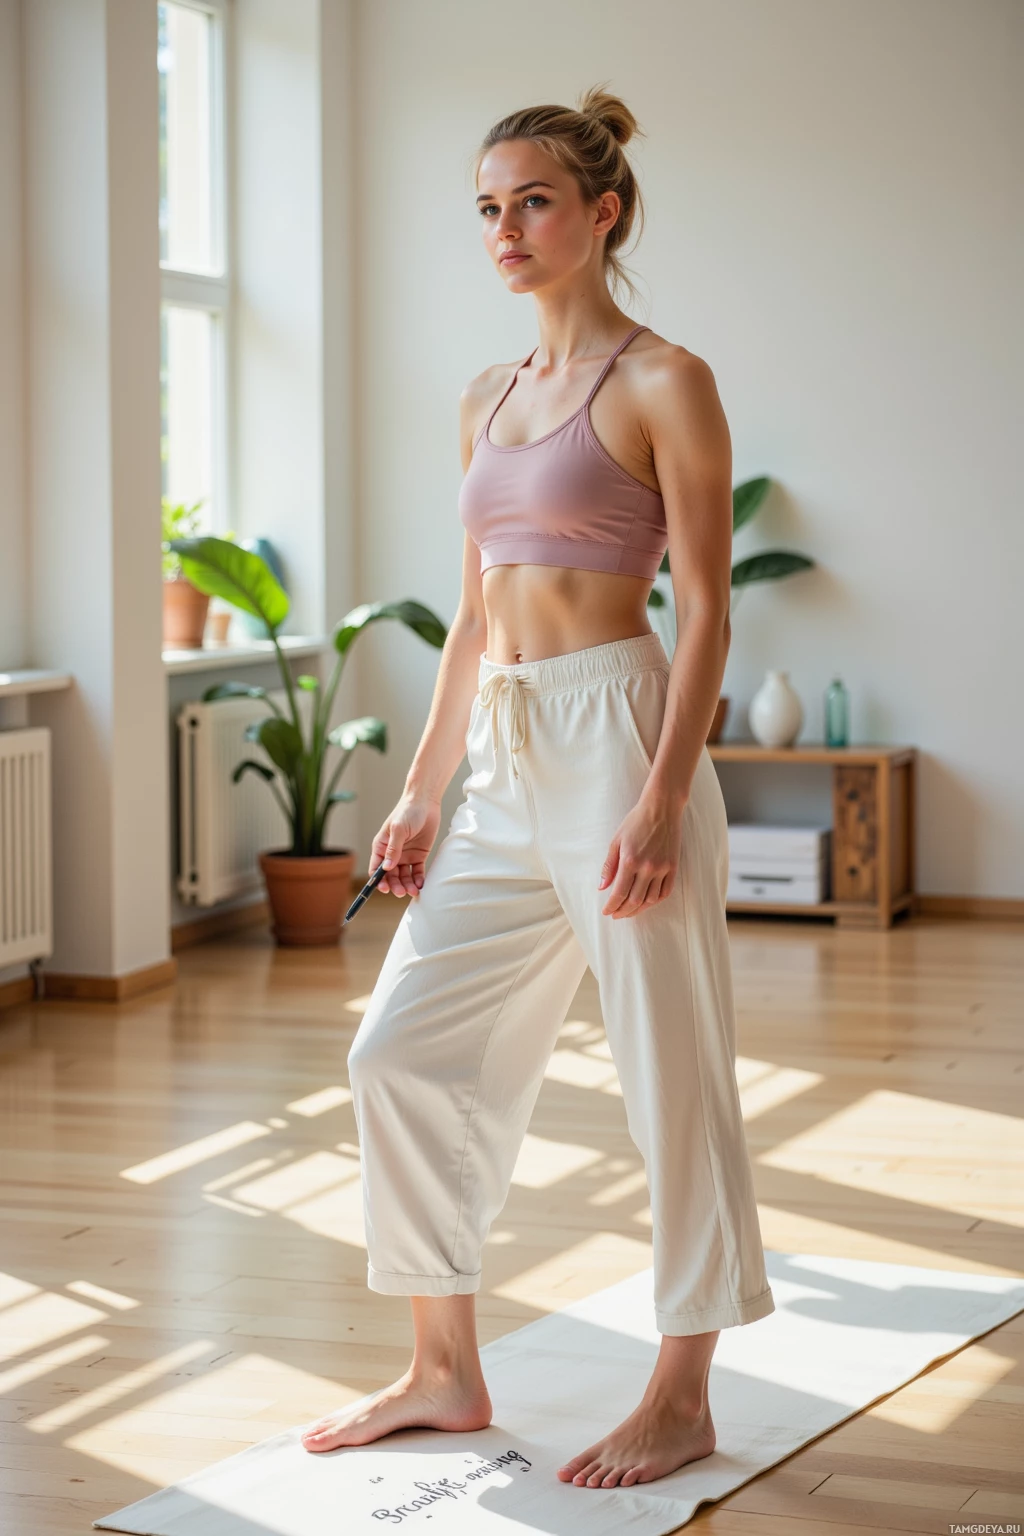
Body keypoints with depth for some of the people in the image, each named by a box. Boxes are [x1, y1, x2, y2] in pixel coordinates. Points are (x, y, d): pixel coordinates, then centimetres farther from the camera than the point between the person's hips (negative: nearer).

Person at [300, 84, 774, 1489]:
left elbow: (707, 608, -10)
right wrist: (423, 789, 14)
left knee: (671, 1072, 0)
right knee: (404, 1048, 6)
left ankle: (683, 1399, 13)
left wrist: (660, 800, -19)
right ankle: (448, 1374, 18)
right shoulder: (490, 399, 16)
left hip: (615, 733, -8)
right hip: (504, 766, 8)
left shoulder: (663, 385, -5)